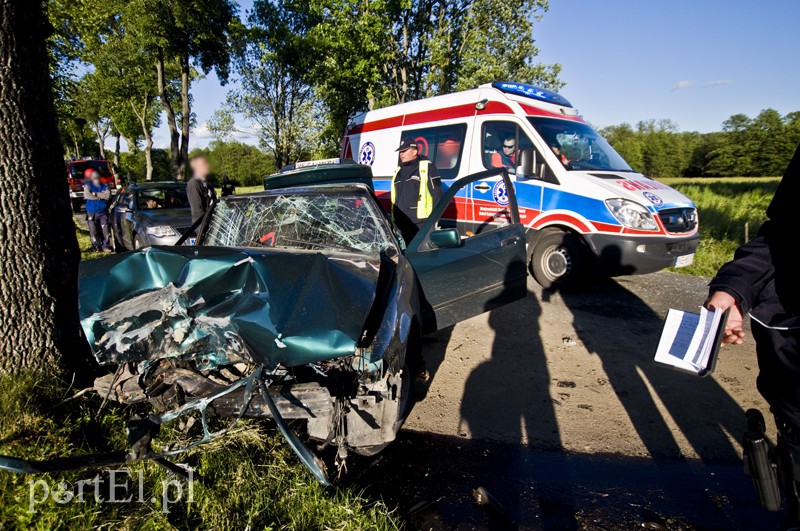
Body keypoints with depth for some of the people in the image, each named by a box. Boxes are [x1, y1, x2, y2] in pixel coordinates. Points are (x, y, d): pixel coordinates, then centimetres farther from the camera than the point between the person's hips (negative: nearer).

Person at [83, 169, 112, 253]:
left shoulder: (105, 186, 7)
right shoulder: (88, 186, 4)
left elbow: (107, 195, -10)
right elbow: (87, 195, -13)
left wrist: (96, 194, -12)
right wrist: (101, 196, -9)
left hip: (103, 212, 0)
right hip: (92, 213, 0)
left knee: (105, 230, -4)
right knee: (94, 231, -1)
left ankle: (106, 246, 2)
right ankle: (97, 247, 7)